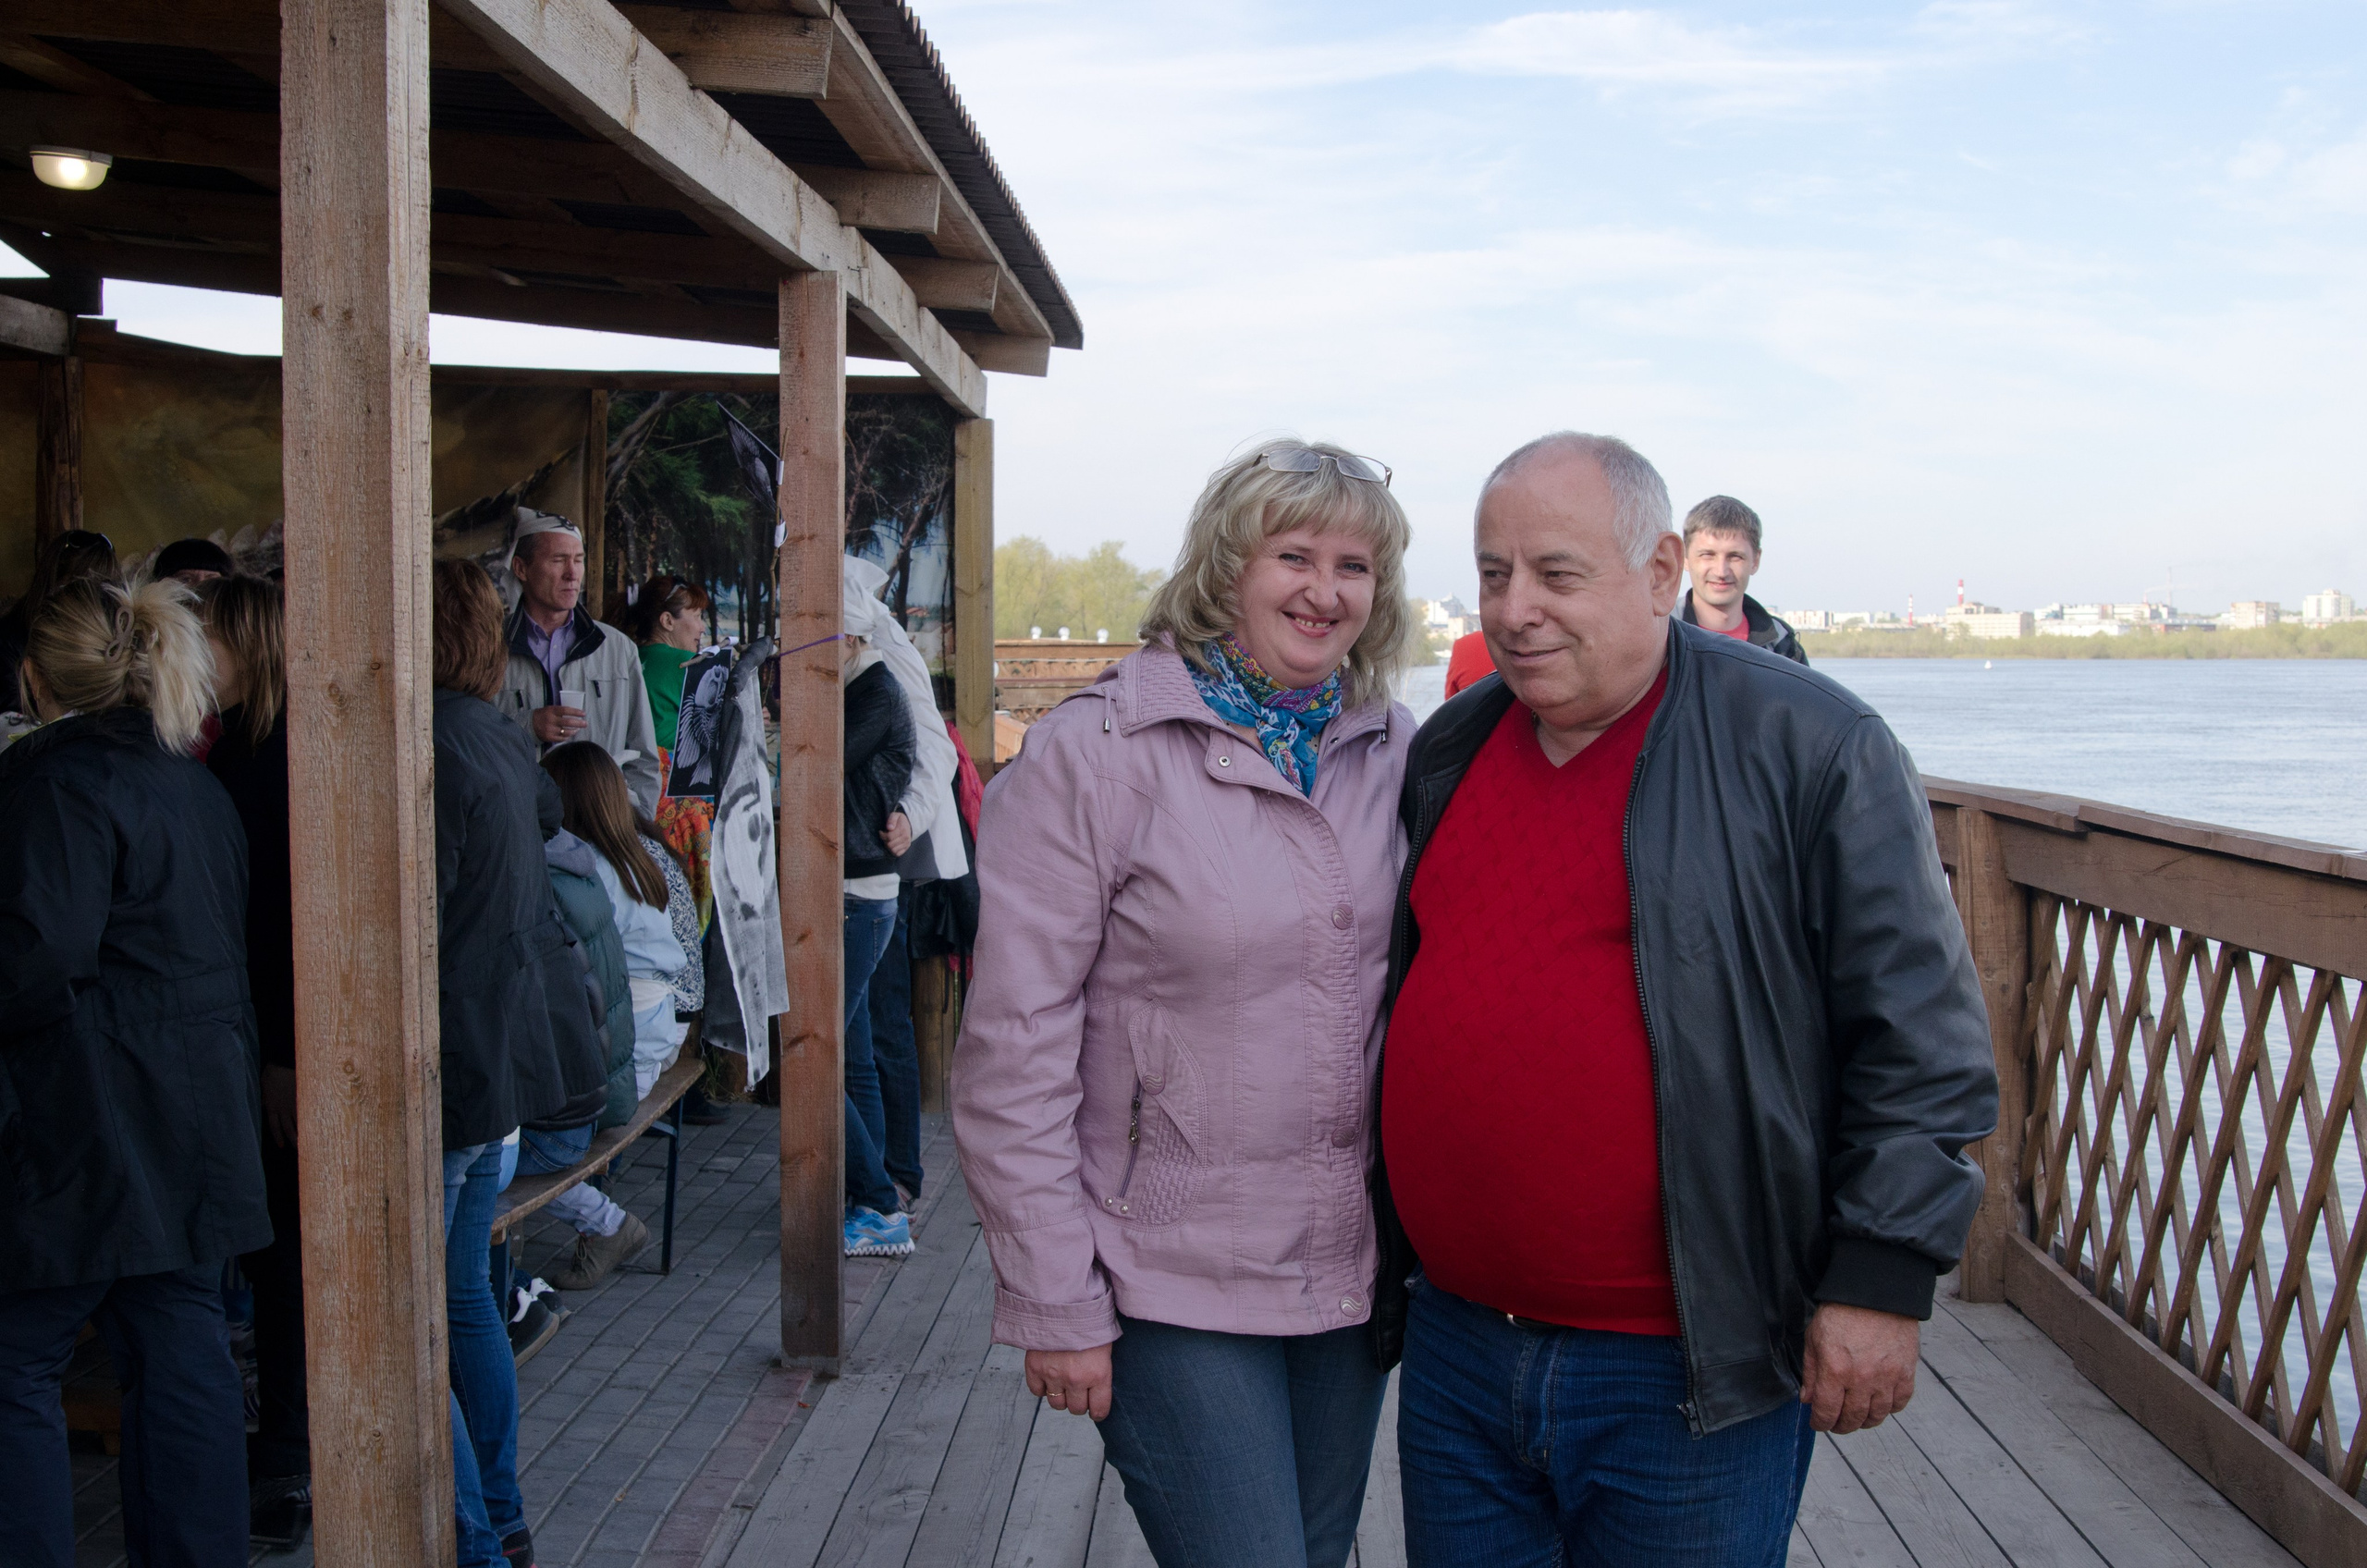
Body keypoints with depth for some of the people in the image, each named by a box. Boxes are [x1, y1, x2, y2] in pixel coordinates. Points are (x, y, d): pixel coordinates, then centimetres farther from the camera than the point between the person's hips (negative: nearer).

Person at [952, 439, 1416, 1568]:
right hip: (1175, 1284, -5)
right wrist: (1056, 1304, -13)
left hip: (1353, 1265, 5)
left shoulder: (1397, 752, 4)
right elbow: (1014, 1050, -13)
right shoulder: (1093, 753, -11)